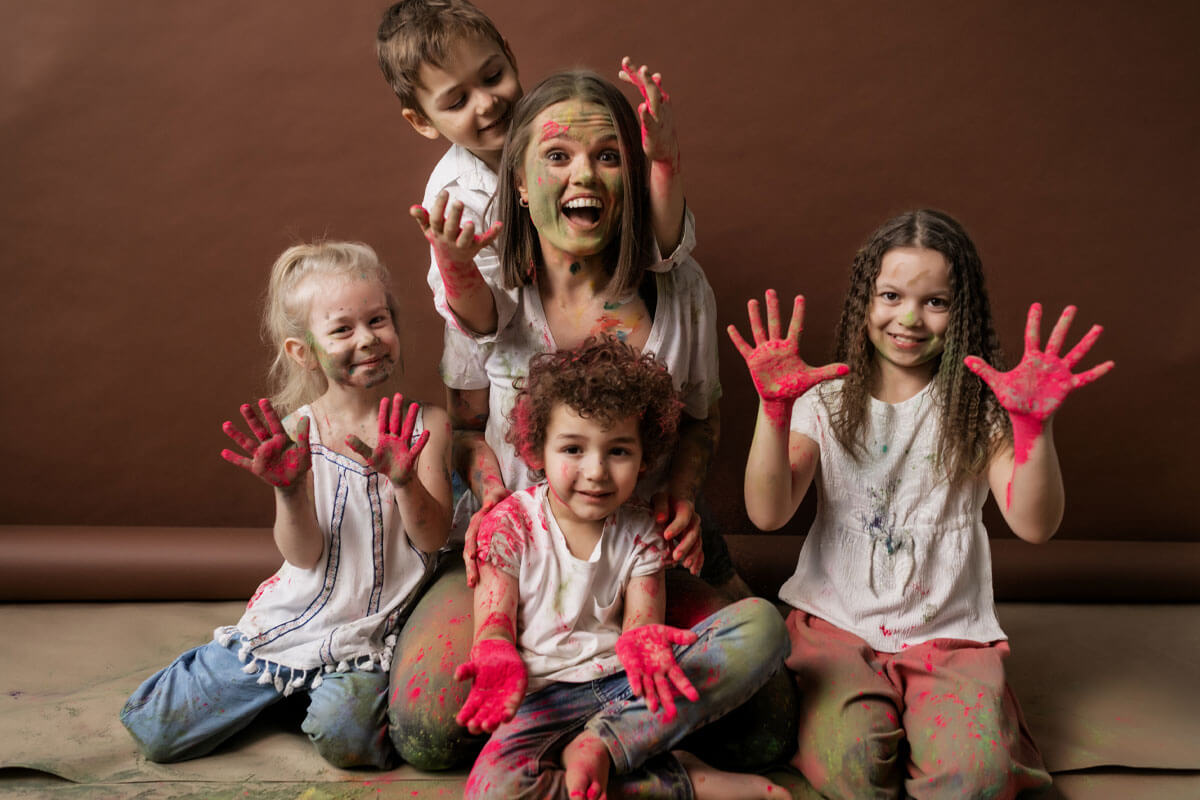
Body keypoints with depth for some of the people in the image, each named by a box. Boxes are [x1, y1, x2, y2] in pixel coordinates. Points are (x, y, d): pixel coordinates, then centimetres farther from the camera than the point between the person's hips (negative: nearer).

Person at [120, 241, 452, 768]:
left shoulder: (425, 425, -7)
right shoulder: (297, 432, -7)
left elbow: (433, 538, -12)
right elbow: (304, 555, -10)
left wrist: (404, 479, -31)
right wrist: (289, 489, -29)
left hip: (368, 632, -2)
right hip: (292, 619, 3)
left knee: (343, 736, -30)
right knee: (151, 731, 6)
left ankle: (351, 687, 4)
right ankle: (283, 687, 29)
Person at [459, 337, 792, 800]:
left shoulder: (639, 530, 5)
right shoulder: (510, 523, -2)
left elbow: (642, 617, -3)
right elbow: (493, 623, -6)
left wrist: (640, 641, -30)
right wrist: (497, 659, -32)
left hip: (628, 684, 3)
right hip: (546, 696, -3)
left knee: (762, 622, -17)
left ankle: (602, 745, -26)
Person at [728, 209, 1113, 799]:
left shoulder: (979, 406, 0)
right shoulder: (827, 401, 1)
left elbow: (1034, 525, -13)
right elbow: (767, 513, -12)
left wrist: (1033, 423, -29)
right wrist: (774, 408, -25)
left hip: (947, 632, 1)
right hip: (837, 619, 0)